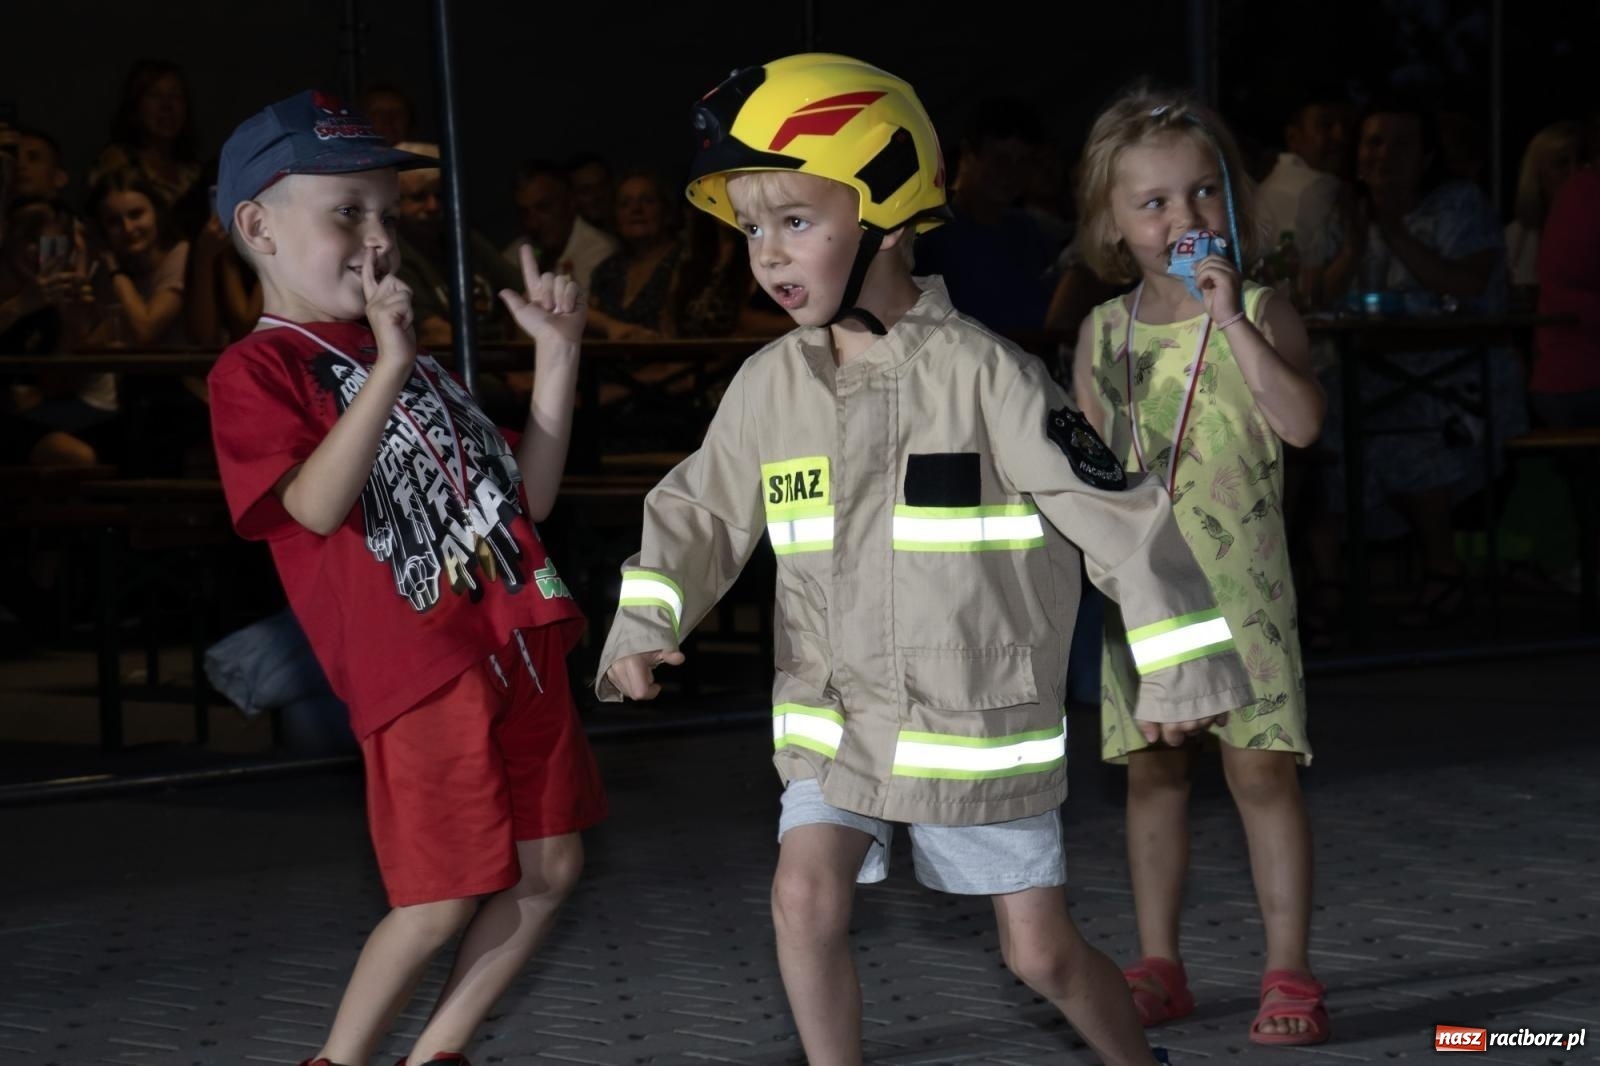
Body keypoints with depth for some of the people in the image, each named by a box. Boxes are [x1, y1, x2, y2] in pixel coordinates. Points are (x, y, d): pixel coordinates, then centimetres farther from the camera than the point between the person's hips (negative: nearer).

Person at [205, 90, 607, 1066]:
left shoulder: (414, 360, 21)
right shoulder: (258, 369, -3)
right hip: (418, 666, -7)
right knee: (443, 900, -6)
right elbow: (317, 505, -19)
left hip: (519, 647, 8)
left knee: (548, 869, 8)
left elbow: (529, 496, 16)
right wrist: (387, 367, -23)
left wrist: (558, 355, 8)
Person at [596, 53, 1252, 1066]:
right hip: (833, 716, 4)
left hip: (982, 719, -4)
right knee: (807, 898, -13)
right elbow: (700, 513, 11)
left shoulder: (981, 374, -17)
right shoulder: (768, 386, -1)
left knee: (1043, 950, 4)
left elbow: (1120, 515, -15)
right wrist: (644, 625, -5)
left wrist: (1182, 670, -15)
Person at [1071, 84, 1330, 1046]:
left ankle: (1289, 975, -1)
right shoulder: (1104, 332, 7)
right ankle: (1159, 966, 19)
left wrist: (1232, 319, -23)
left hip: (1237, 580, -4)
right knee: (1153, 772, 10)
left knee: (1261, 769, -6)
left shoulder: (1259, 311, -4)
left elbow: (1303, 421, -20)